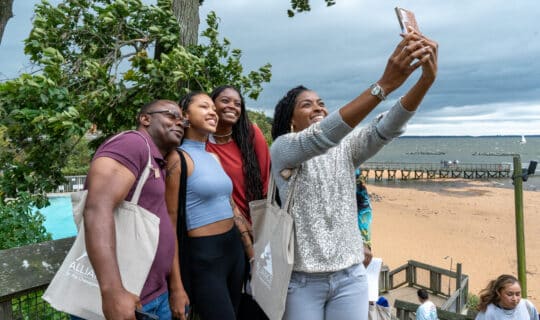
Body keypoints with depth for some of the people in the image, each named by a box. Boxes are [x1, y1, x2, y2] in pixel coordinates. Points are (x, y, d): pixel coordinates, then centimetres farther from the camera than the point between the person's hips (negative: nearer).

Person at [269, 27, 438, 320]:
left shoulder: (345, 149, 3)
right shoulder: (282, 149, -9)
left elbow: (386, 129, -12)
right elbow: (321, 136, -28)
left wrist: (426, 80, -28)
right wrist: (384, 84, -36)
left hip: (350, 276, 4)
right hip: (301, 280, -3)